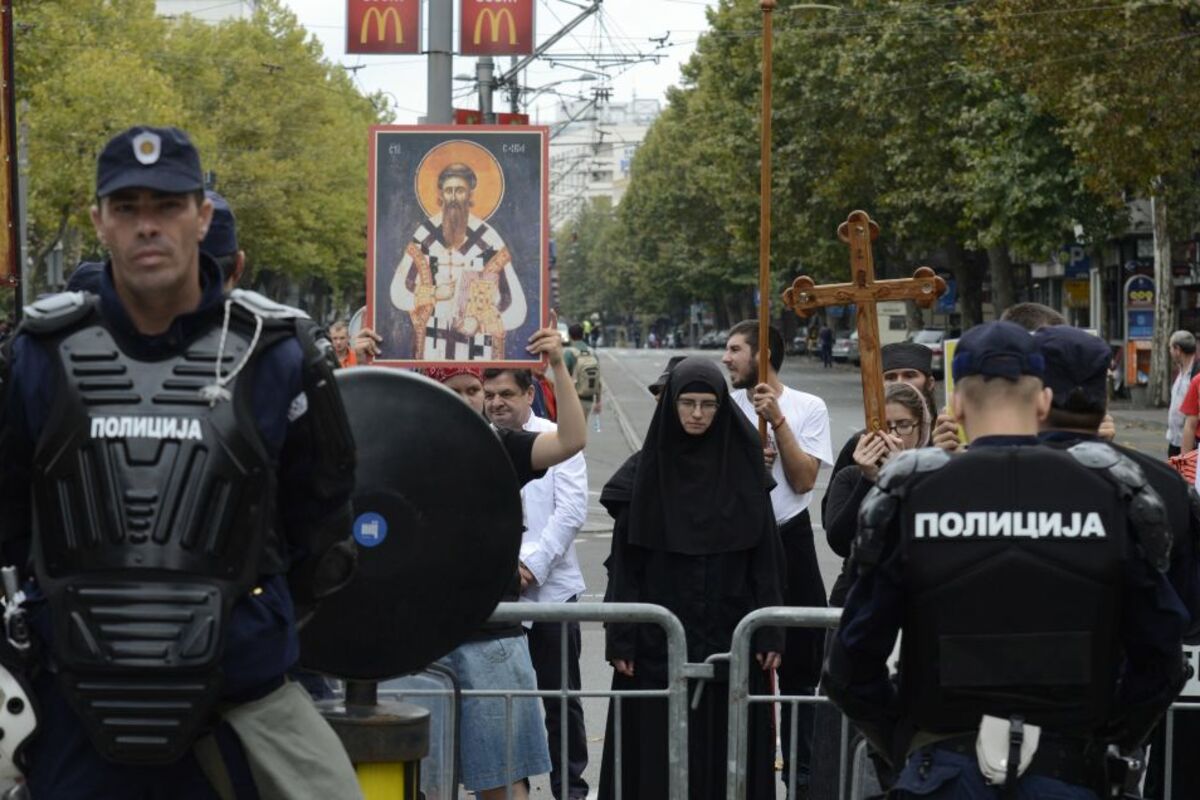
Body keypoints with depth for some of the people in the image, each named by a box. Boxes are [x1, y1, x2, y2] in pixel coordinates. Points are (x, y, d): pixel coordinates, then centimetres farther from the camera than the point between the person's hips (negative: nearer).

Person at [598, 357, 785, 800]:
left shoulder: (742, 468, 2)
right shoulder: (647, 469, 1)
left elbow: (766, 557, 2)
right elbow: (625, 562, 0)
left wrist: (770, 632, -3)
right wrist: (620, 639, -5)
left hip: (728, 637, 1)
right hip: (659, 641, 0)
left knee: (725, 753, 3)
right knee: (657, 754, 1)